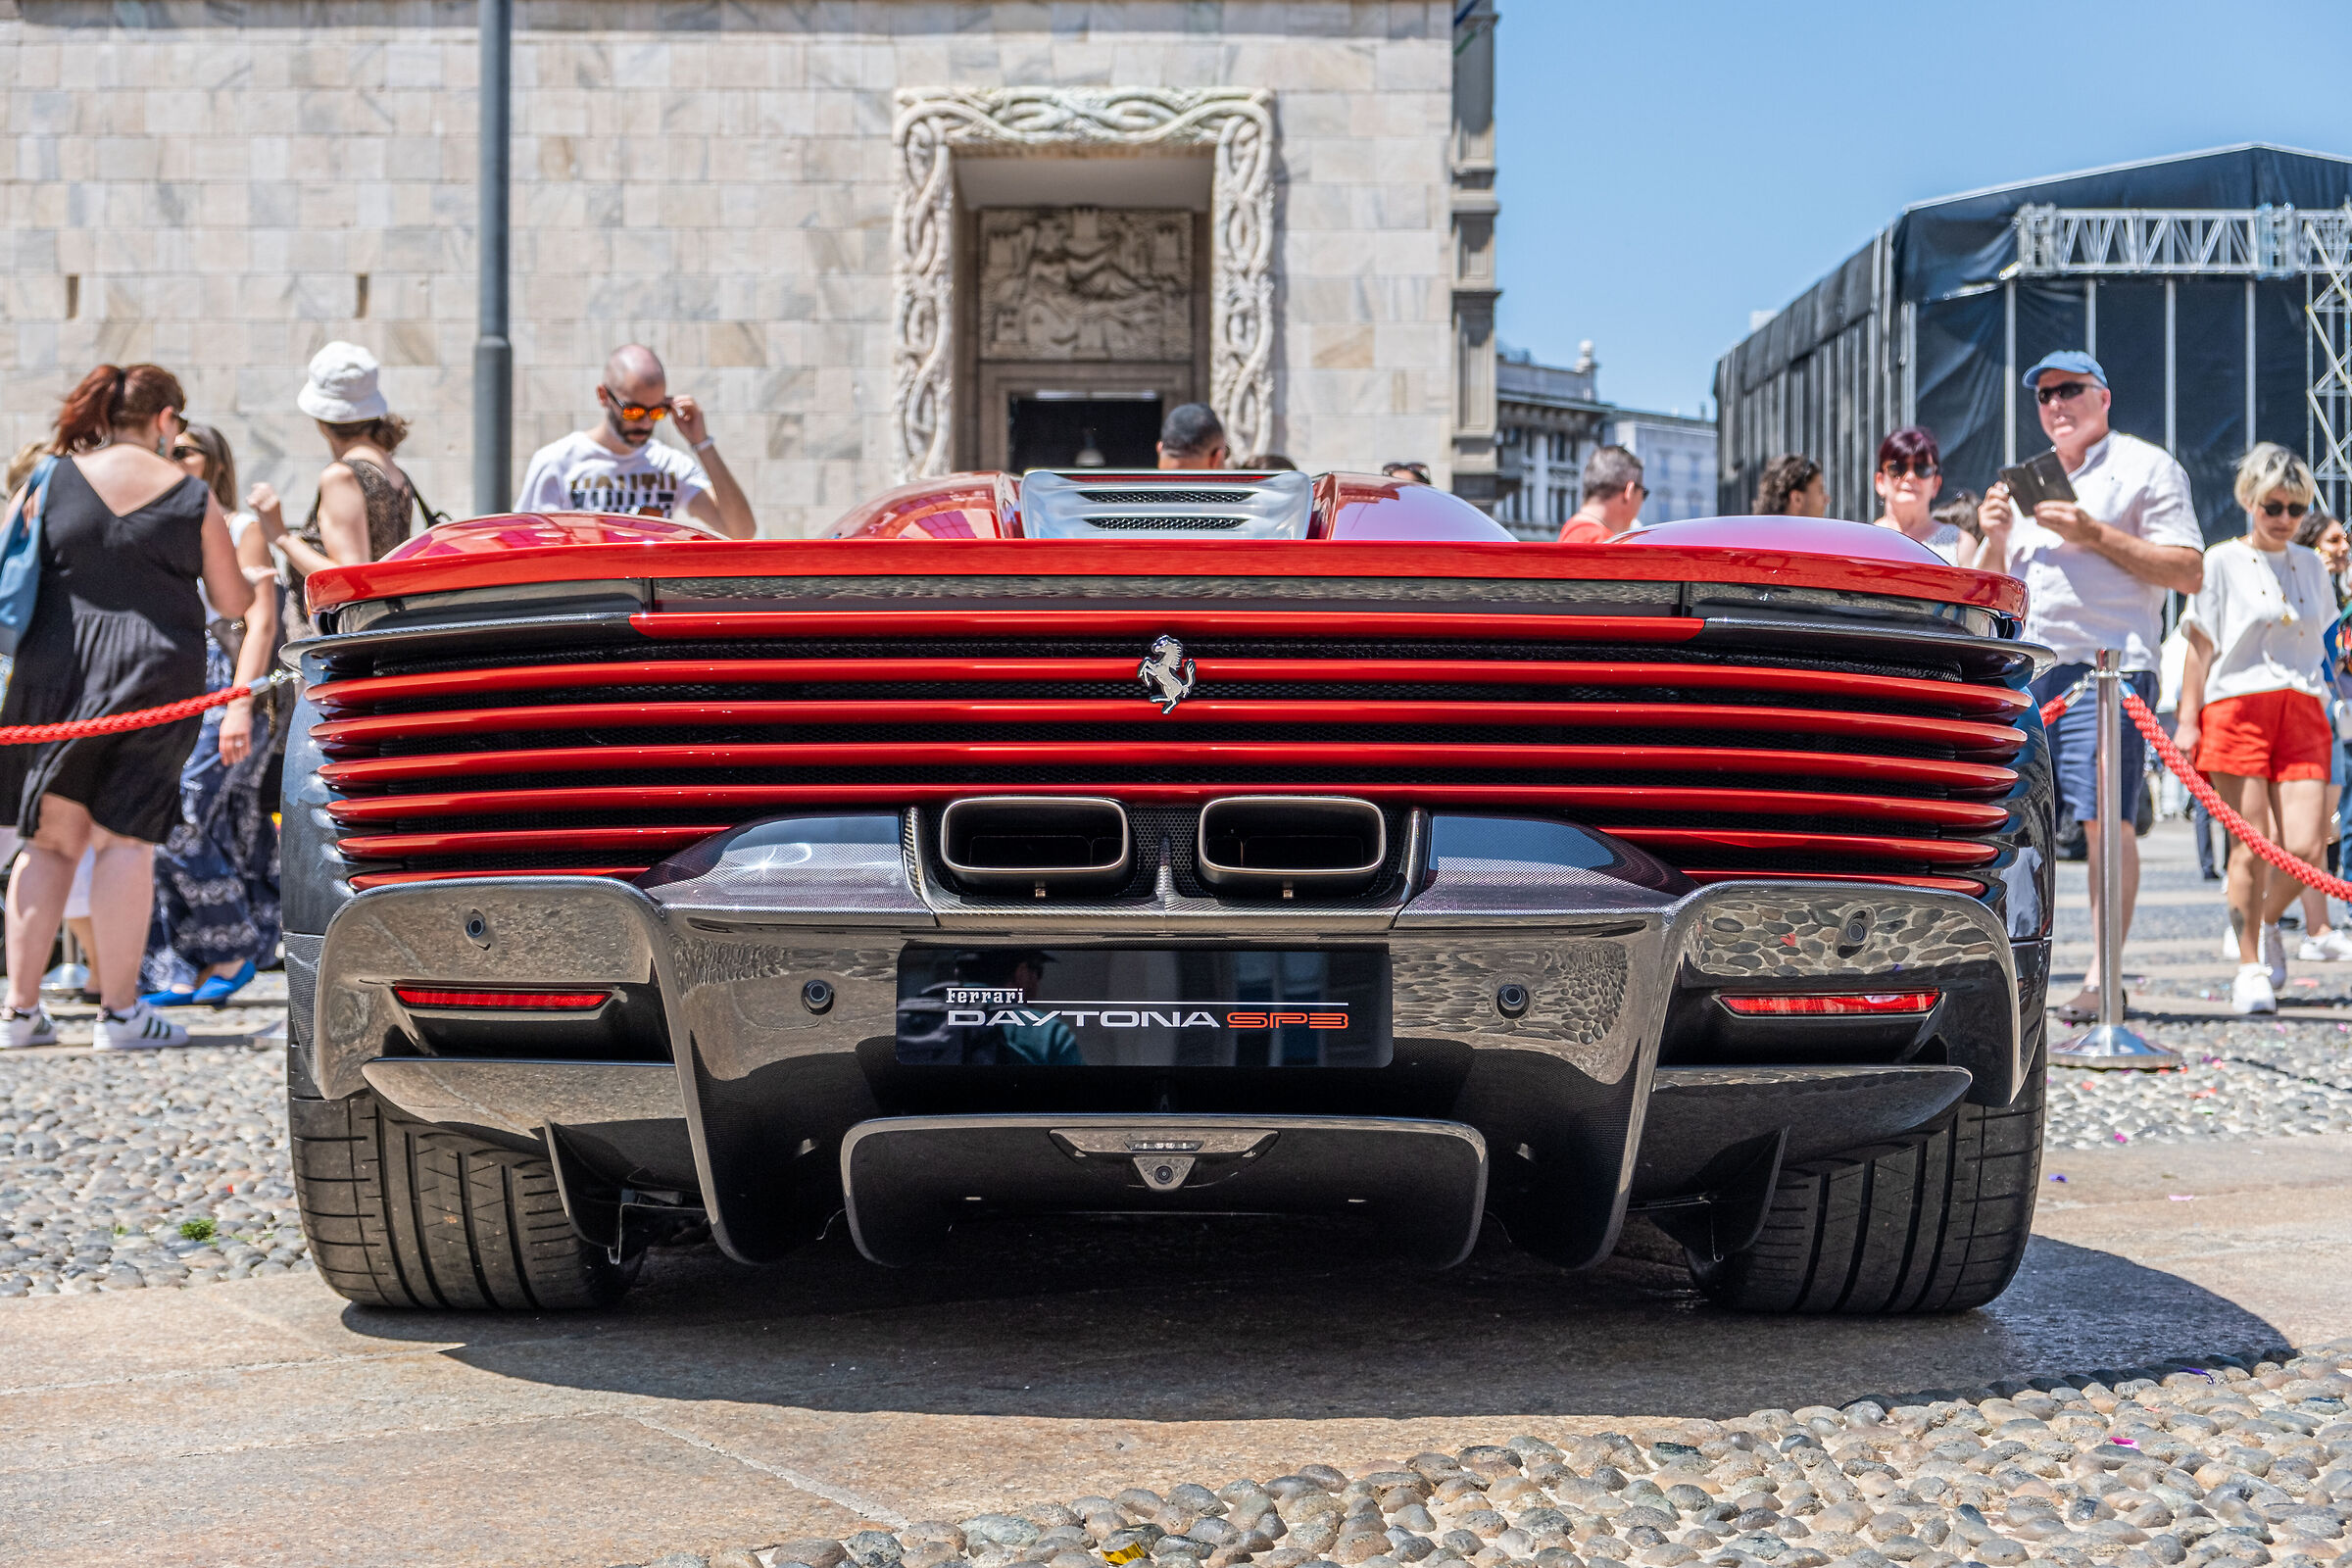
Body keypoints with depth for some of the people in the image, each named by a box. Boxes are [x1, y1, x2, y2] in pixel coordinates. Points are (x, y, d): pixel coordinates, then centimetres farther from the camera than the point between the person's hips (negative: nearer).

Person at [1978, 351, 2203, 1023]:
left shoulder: (2145, 467, 4)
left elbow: (2189, 572, -5)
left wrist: (2095, 536, -11)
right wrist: (1994, 539, 5)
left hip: (2108, 662, -6)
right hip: (2025, 667, 6)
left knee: (2106, 818, -11)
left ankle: (2103, 980, -9)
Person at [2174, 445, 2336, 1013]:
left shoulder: (2310, 565, 16)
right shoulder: (2222, 561, 2)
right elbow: (2200, 646, 0)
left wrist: (2323, 708, 20)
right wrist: (2188, 719, -5)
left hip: (2302, 711, 4)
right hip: (2237, 707, -4)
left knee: (2305, 848, -8)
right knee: (2251, 848, -6)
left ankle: (2266, 924, 21)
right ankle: (2251, 967, 6)